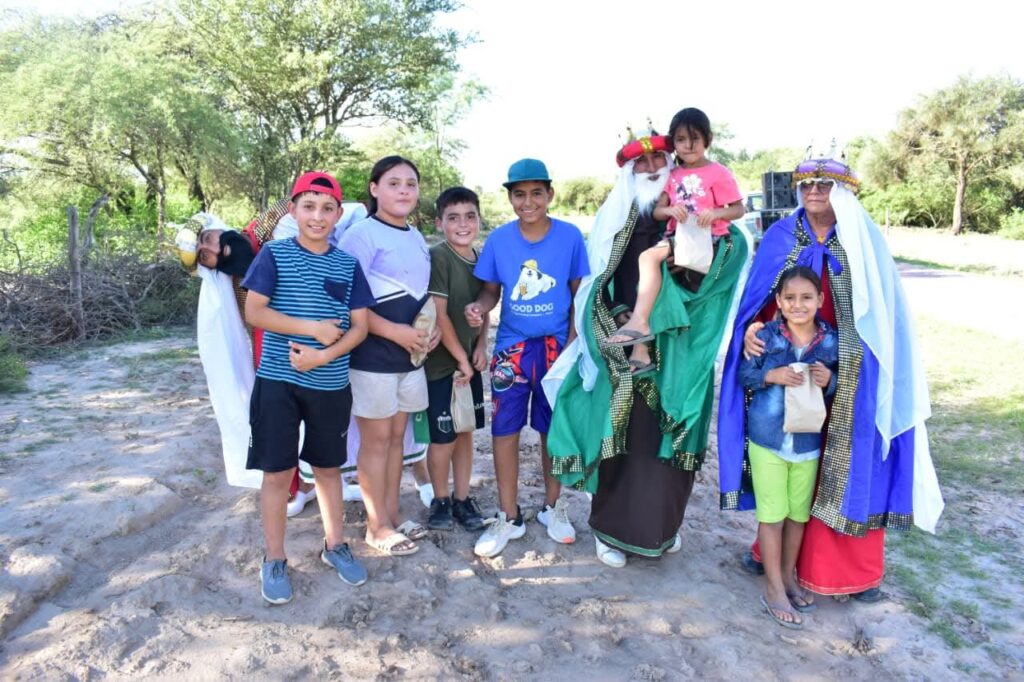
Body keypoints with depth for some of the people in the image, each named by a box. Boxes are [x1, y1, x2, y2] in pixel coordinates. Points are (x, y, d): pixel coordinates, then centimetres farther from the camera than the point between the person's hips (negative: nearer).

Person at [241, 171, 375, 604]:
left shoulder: (348, 265, 3)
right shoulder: (274, 254, -3)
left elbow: (359, 327, 0)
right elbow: (253, 312, -11)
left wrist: (323, 355, -16)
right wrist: (315, 328, -16)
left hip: (331, 385, 3)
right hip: (277, 382, -2)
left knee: (328, 467, 15)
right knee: (277, 472, 5)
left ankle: (335, 545, 32)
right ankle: (274, 561, 21)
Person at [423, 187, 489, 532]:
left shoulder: (480, 259, 5)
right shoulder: (437, 257, -15)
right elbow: (439, 315, -18)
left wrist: (481, 346, 1)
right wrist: (461, 358, -11)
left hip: (469, 360, 6)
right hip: (442, 362, -6)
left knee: (465, 430, 13)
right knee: (443, 436, 4)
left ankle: (462, 498, 27)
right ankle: (440, 500, 24)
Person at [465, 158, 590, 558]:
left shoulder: (570, 236, -6)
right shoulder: (499, 239, -3)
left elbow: (578, 294, 0)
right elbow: (492, 289, 4)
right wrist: (480, 307, -18)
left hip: (556, 346, -1)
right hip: (511, 348, 1)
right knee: (504, 430, 3)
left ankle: (553, 507, 32)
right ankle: (509, 518, 19)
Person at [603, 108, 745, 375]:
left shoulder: (718, 173, 0)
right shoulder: (673, 175, 16)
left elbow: (739, 209, -3)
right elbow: (657, 212, 9)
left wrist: (715, 213, -23)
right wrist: (671, 210, -14)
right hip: (676, 237, 5)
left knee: (649, 257, -30)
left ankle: (639, 322, -27)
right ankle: (641, 352, -24)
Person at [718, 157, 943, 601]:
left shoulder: (863, 242, 0)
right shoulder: (780, 237, 3)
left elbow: (883, 311, 0)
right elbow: (755, 297, 2)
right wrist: (751, 327, -19)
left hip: (849, 373, -1)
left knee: (848, 463, 3)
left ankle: (852, 566, 18)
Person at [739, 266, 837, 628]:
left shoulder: (831, 342, -4)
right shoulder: (766, 336, -11)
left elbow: (840, 385, 6)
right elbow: (744, 374, -4)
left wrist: (829, 381, -16)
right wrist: (770, 376, -21)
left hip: (809, 442, 3)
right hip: (767, 439, -3)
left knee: (799, 514, 16)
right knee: (772, 514, 5)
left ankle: (788, 576, 36)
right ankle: (774, 589, 20)